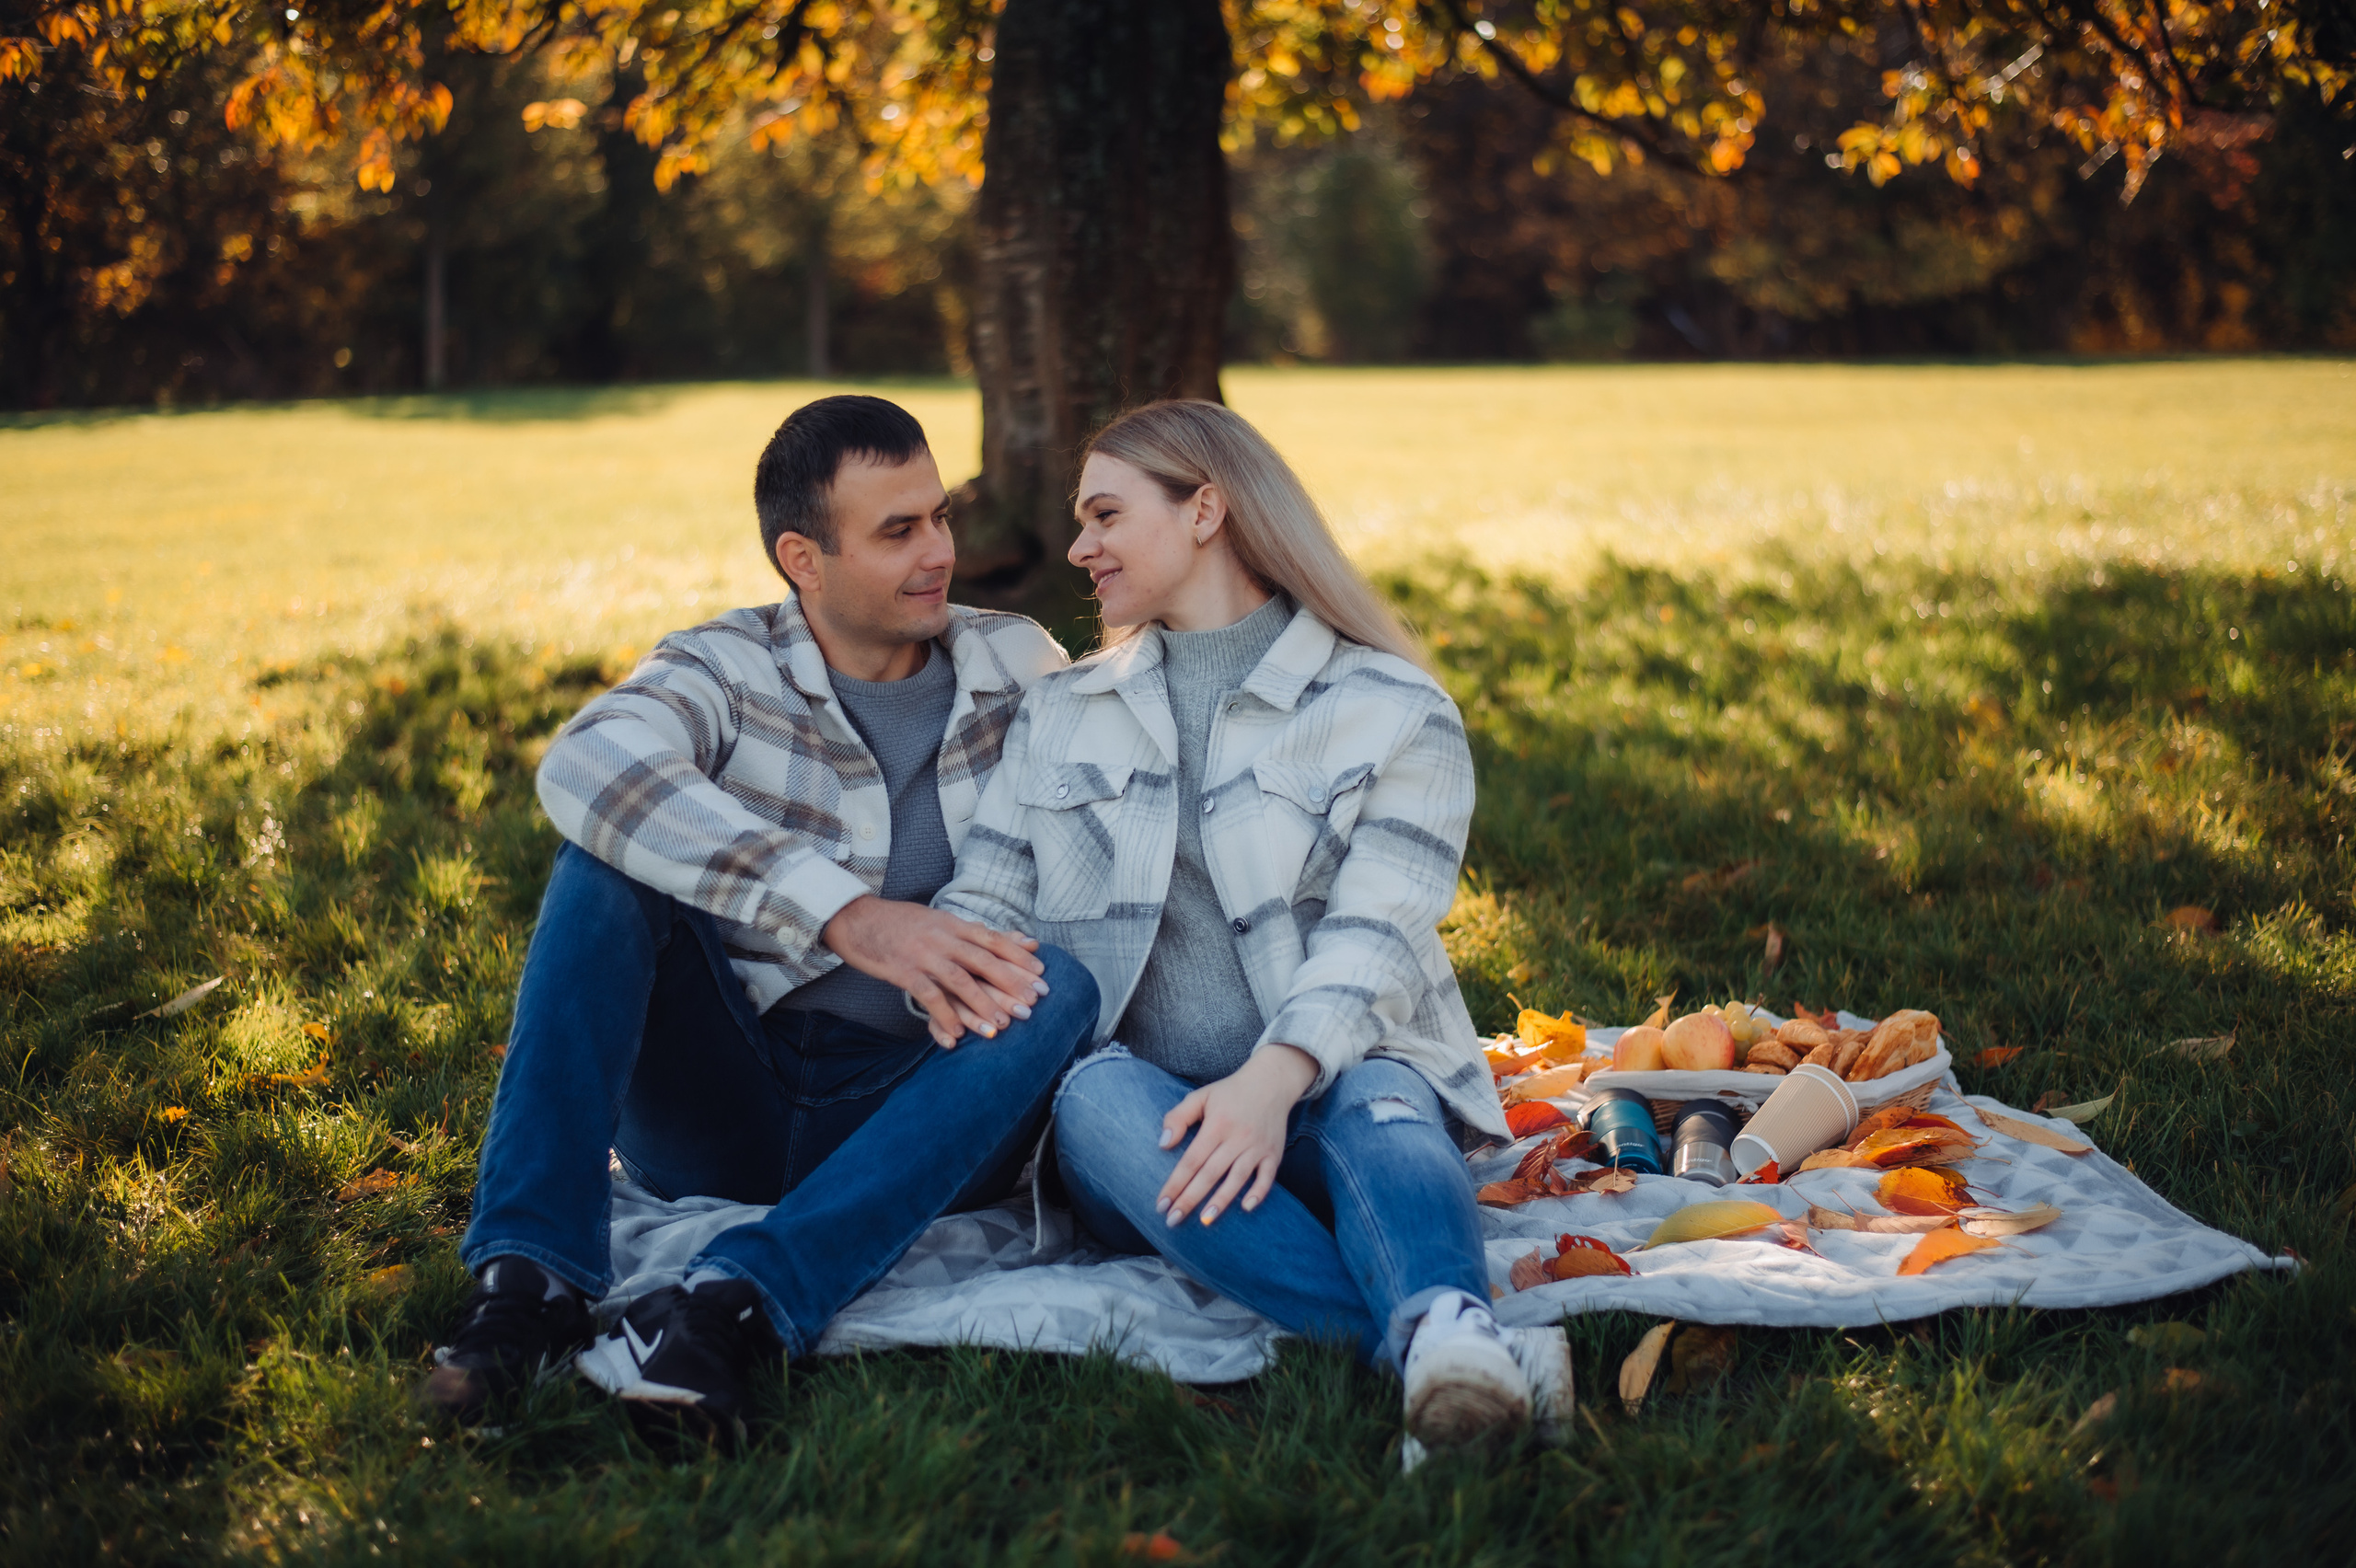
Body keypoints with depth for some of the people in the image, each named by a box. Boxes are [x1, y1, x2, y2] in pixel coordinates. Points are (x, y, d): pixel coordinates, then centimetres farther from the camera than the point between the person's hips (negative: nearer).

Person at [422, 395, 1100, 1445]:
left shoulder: (1018, 667, 8)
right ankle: (530, 1280, -31)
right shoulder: (725, 669, -3)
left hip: (903, 1122, 1)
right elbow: (587, 766, -25)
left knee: (1061, 990, -27)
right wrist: (847, 914, -37)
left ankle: (733, 1309, -41)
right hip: (716, 1109, -1)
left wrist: (955, 962, -20)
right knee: (611, 855, -20)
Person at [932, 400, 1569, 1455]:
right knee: (1099, 1091, -34)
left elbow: (1373, 934, -7)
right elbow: (981, 909, 14)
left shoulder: (1393, 711, 7)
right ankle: (1434, 1355, -55)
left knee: (1379, 1105, -36)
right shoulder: (1059, 714, 22)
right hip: (1145, 1126, 1)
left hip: (1318, 1097, -1)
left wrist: (1272, 1079, -27)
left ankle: (1452, 1338, -68)